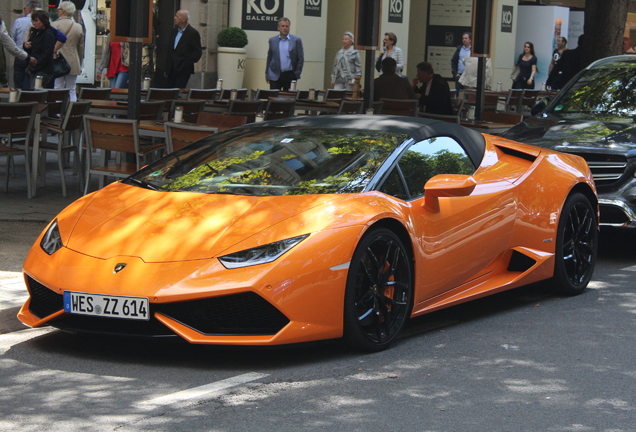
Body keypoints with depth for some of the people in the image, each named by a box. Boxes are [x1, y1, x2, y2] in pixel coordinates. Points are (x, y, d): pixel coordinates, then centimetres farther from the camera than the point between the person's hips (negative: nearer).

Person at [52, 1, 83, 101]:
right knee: (72, 91, 7)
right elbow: (81, 49, 10)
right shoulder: (78, 27, 3)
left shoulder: (53, 25, -6)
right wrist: (79, 65, 20)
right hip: (73, 65, 2)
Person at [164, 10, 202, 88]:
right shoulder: (175, 31, 13)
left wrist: (186, 64, -13)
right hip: (172, 69, 7)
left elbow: (198, 52, -8)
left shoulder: (193, 33, -7)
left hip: (183, 70, -7)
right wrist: (166, 69, 14)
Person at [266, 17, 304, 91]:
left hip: (290, 76, -2)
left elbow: (301, 59, 1)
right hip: (275, 76, 2)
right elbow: (269, 57, 14)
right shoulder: (272, 40, 8)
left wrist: (297, 74, -4)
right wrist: (267, 73, 11)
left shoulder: (296, 40, 1)